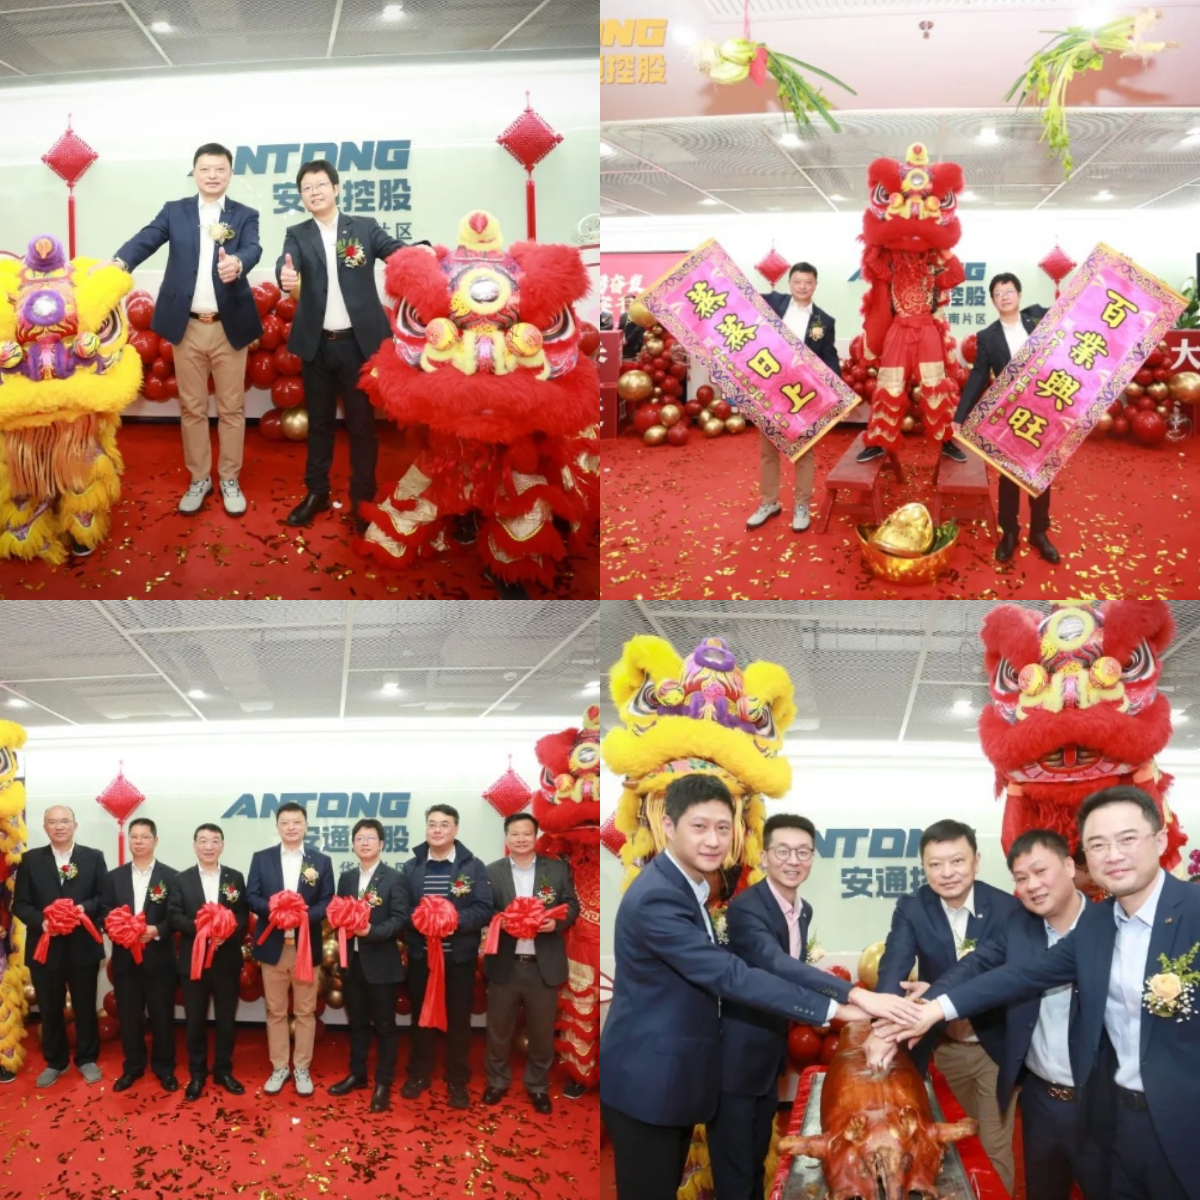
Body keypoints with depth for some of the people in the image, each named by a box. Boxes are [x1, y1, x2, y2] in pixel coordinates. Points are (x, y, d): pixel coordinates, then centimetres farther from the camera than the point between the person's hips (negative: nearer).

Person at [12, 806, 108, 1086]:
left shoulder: (93, 858, 2)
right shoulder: (31, 859, 3)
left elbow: (105, 897, -1)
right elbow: (20, 904, -1)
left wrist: (84, 908, -20)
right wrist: (41, 921, -19)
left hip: (83, 947, -1)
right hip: (45, 947, 1)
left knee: (85, 1007, 10)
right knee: (49, 1010, 11)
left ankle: (87, 1059, 25)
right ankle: (55, 1062, 26)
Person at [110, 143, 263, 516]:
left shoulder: (245, 215, 2)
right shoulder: (175, 211, 5)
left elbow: (253, 249, -17)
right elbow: (146, 238, -9)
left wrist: (236, 263, -41)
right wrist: (119, 262, -30)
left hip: (229, 326, -1)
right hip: (187, 327, 1)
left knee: (231, 407, 7)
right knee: (191, 407, 9)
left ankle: (230, 479, 20)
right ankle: (199, 478, 21)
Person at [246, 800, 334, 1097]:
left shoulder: (321, 861, 3)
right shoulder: (261, 859, 5)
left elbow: (327, 902, -1)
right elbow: (251, 897, 0)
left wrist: (303, 915, -20)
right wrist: (273, 908, -20)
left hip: (307, 947, -1)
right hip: (273, 946, 1)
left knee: (305, 1012, 6)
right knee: (275, 1011, 8)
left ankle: (302, 1068, 15)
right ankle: (279, 1068, 18)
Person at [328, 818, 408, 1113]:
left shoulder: (394, 879, -6)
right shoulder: (346, 878, 11)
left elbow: (400, 918, -13)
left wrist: (372, 931, -25)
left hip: (382, 962, -5)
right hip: (352, 961, 5)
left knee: (384, 1025, 3)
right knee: (356, 1023, 16)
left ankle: (383, 1083, 11)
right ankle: (357, 1074, 28)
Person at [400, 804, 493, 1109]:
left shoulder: (473, 866, -2)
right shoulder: (411, 866, 5)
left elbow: (485, 909, -9)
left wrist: (456, 920, -24)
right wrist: (417, 919, -21)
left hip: (459, 956, -2)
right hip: (421, 955, 2)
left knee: (458, 1019, 6)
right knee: (421, 1015, 12)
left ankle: (457, 1081, 17)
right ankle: (418, 1074, 26)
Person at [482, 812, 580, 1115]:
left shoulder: (558, 869, 3)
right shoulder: (491, 872, 1)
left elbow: (572, 906, 3)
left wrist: (557, 922, -17)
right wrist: (500, 923, -21)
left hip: (543, 966, 0)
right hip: (504, 965, 0)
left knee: (542, 1031, 11)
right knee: (498, 1029, 13)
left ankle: (538, 1086, 28)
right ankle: (497, 1081, 31)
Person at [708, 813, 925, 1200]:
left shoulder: (804, 910, 4)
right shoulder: (745, 908, -24)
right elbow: (778, 965, -40)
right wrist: (856, 995, -50)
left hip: (768, 1057, 8)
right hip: (735, 1060, -8)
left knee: (756, 1165, 20)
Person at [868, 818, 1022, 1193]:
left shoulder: (1008, 908, -14)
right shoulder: (911, 908, -10)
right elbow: (894, 966, -24)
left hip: (995, 1045, -2)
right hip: (942, 1046, 2)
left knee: (994, 1148, 6)